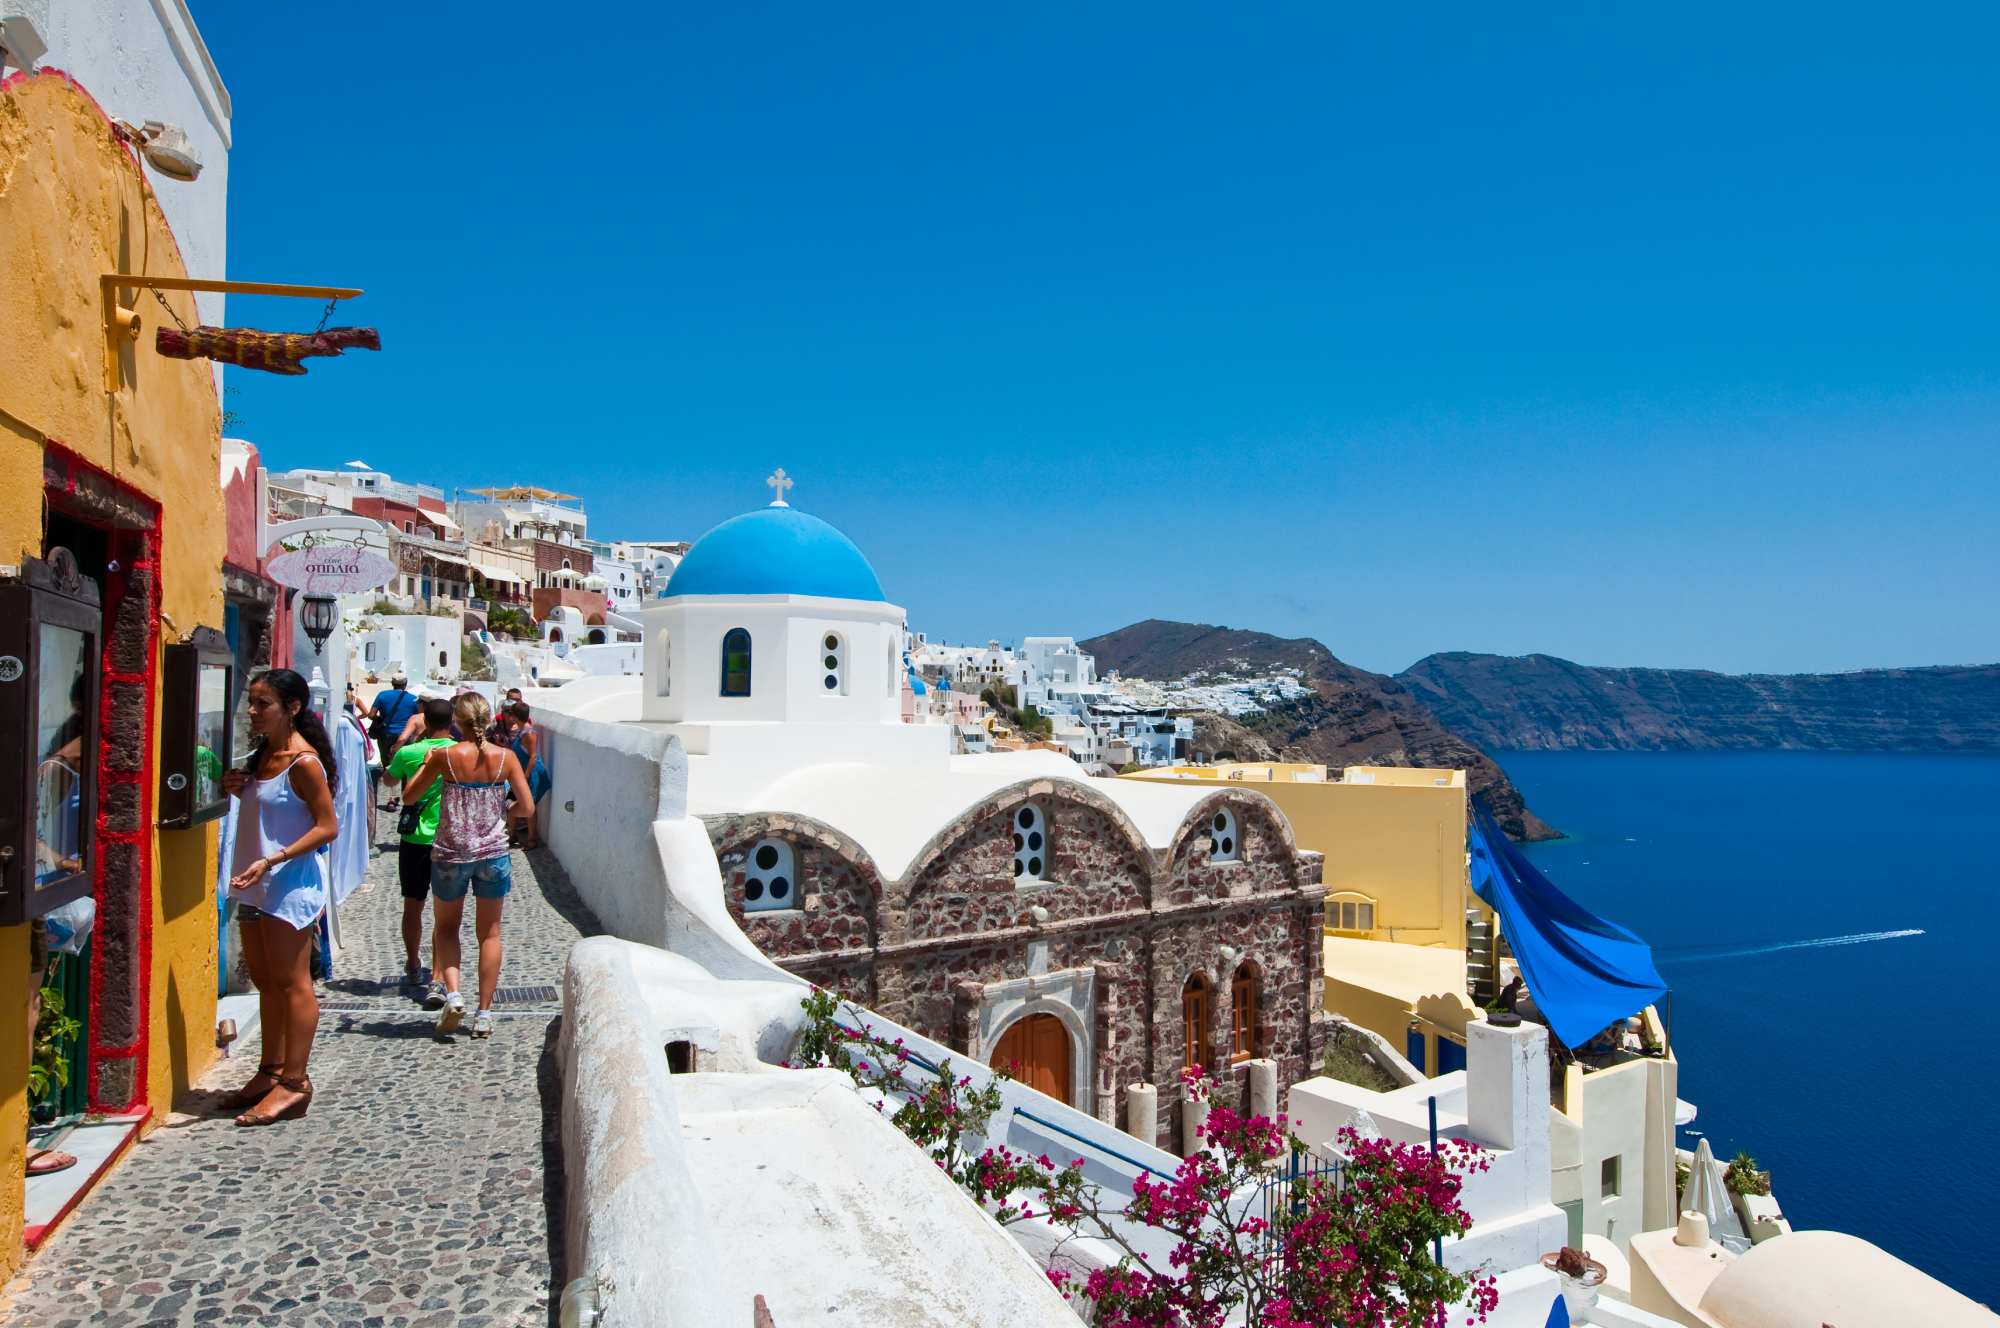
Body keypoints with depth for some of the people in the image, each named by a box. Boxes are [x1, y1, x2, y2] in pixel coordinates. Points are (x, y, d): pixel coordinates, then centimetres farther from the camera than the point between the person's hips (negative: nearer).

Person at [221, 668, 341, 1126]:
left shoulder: (303, 762, -16)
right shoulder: (262, 755, 10)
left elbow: (327, 827, -17)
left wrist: (272, 860, -25)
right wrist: (236, 789, 2)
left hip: (290, 884, -9)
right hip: (257, 885, 9)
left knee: (291, 983, -3)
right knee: (265, 981, 16)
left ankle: (294, 1083, 4)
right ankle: (271, 1071, 28)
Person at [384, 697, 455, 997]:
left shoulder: (408, 753, -7)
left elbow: (390, 779, 16)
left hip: (415, 840, 1)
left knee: (413, 907, 18)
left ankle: (413, 968, 35)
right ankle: (438, 979, -6)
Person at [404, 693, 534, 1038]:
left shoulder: (445, 756, -10)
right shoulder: (506, 757, -8)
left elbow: (409, 795, 2)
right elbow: (528, 807, -4)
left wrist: (426, 763, 14)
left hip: (450, 854, -1)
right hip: (493, 854, 1)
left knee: (446, 927, 20)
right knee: (489, 933, 12)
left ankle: (452, 993, 1)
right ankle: (484, 1013, 15)